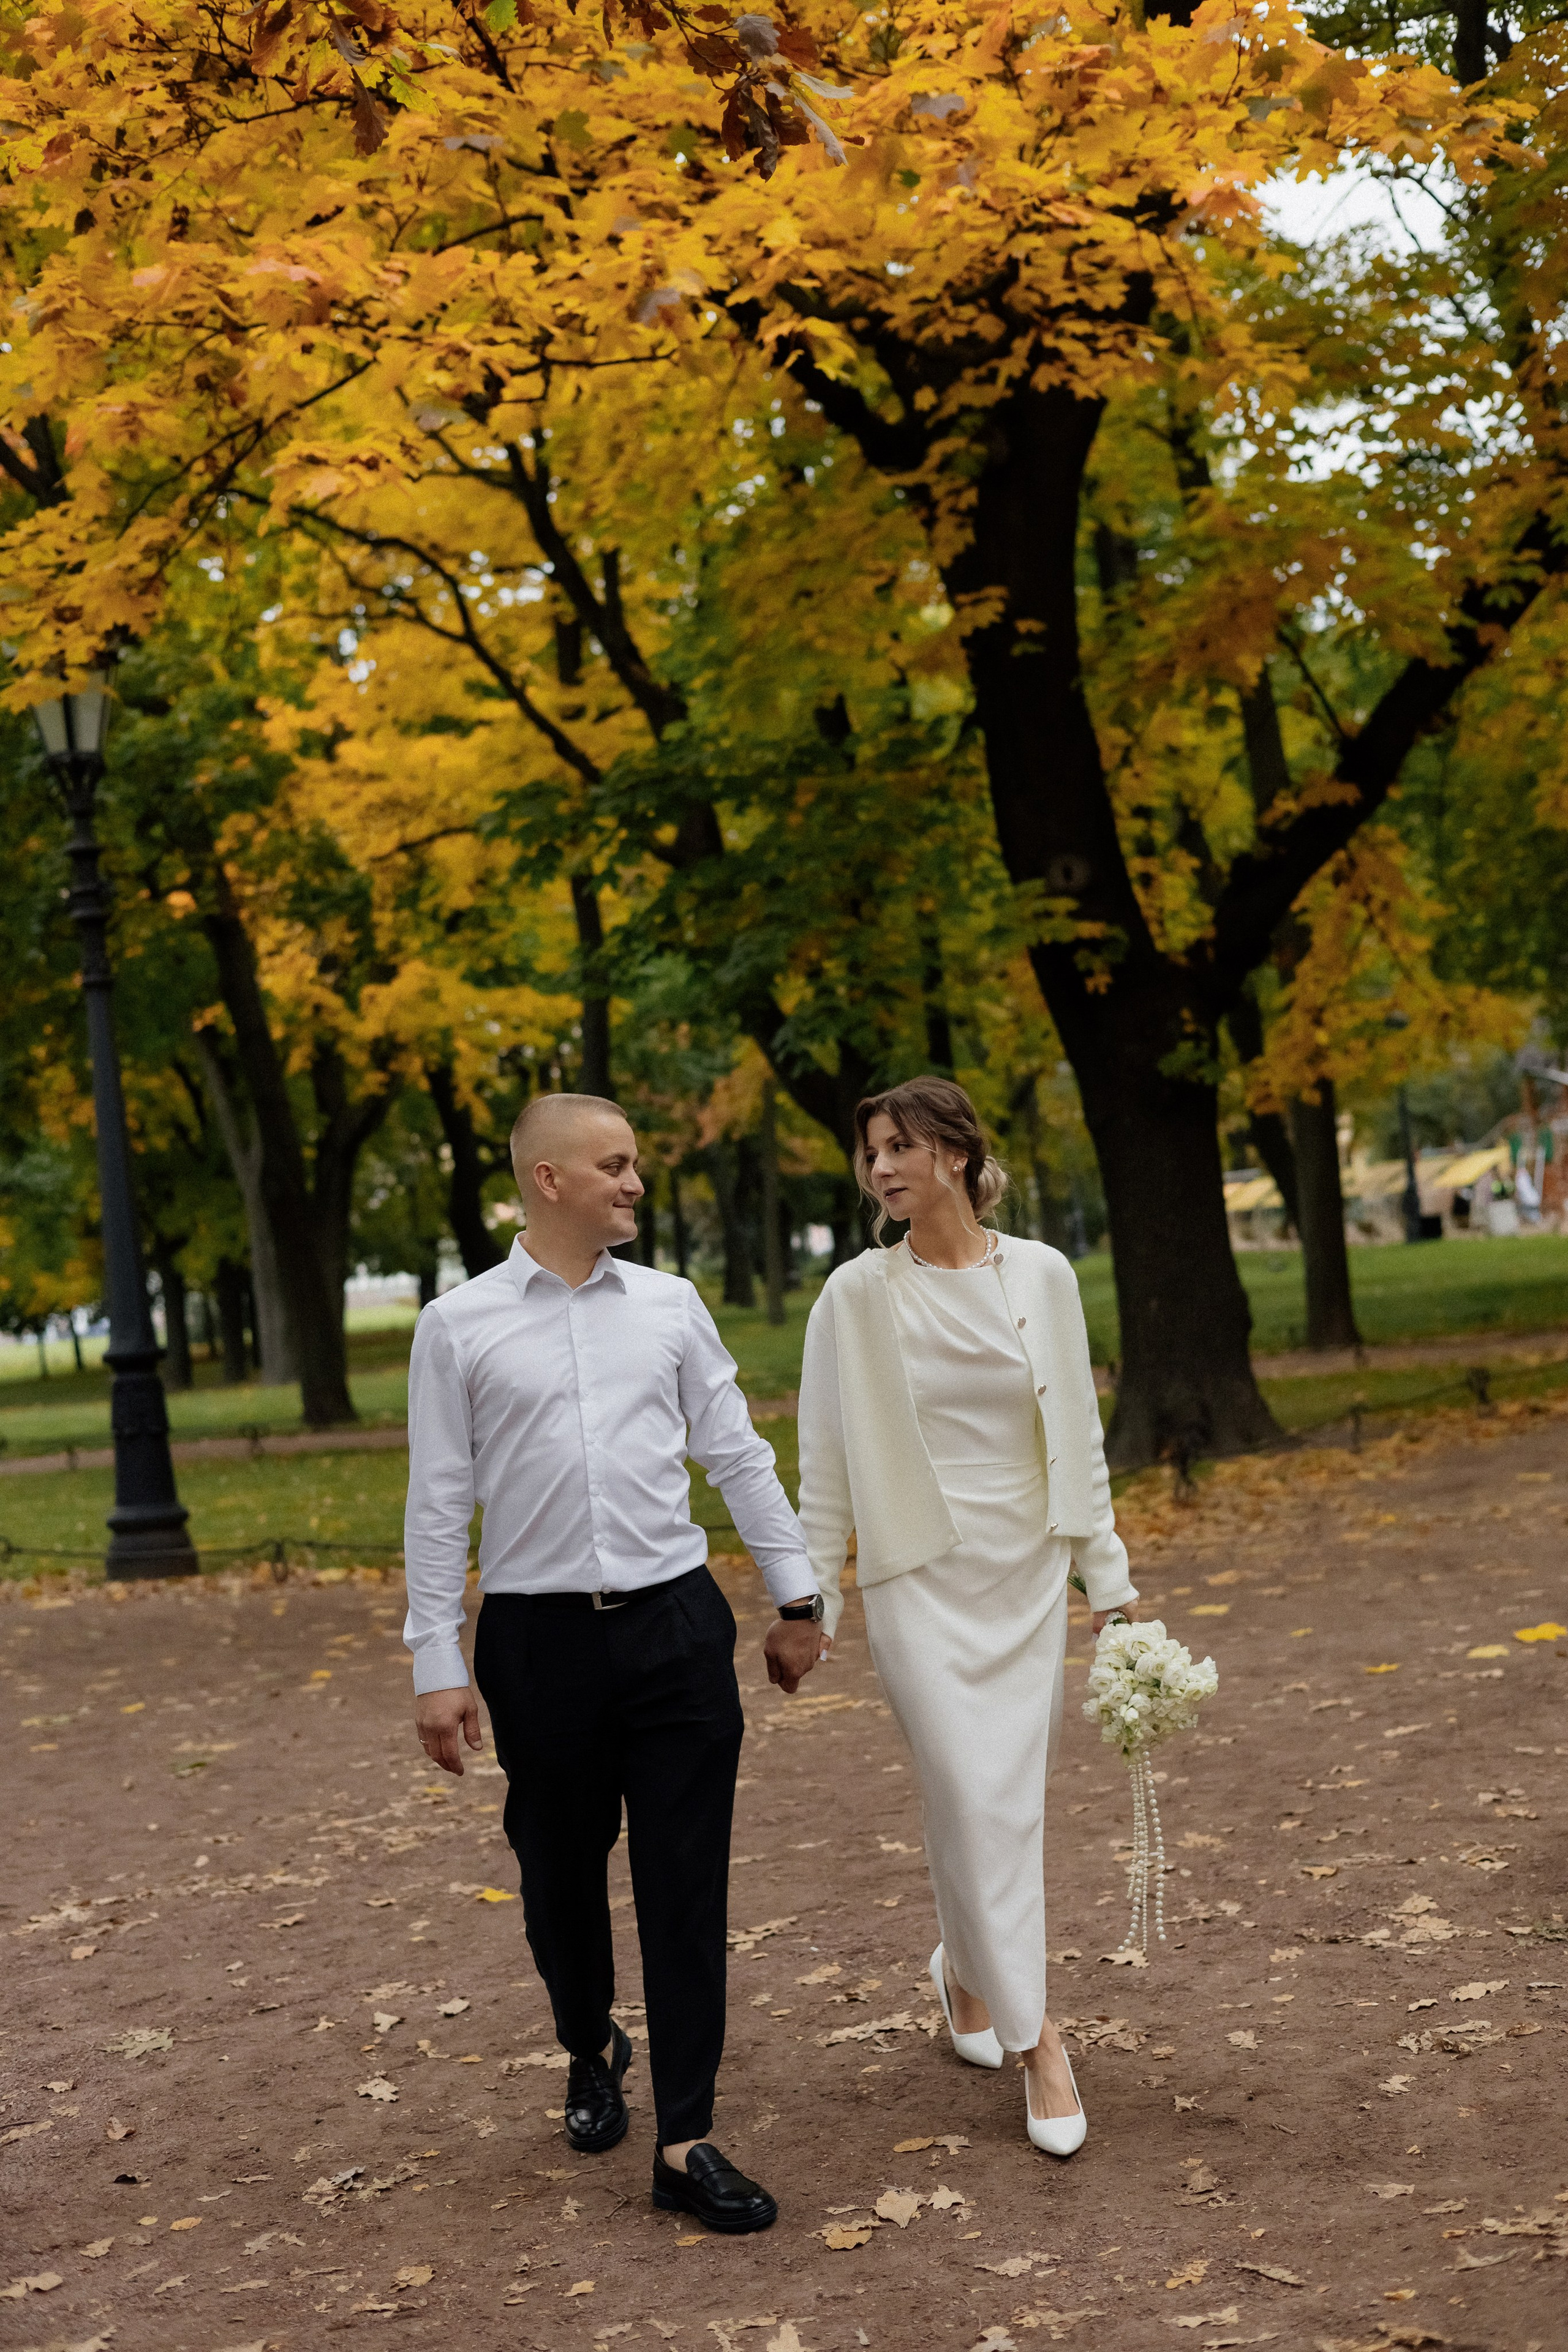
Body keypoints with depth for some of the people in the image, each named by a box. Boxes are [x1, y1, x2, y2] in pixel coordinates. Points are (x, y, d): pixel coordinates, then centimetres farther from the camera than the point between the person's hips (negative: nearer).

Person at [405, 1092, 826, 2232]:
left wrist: (798, 1587, 9)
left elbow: (738, 1455, 11)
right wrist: (438, 1664, -2)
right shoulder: (460, 1326, 0)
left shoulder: (669, 1304, 6)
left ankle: (686, 2144, 6)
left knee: (687, 1882, -1)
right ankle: (592, 2052, 42)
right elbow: (439, 1502, 1)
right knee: (561, 1873, 13)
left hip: (676, 1624, 1)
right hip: (540, 1637, -1)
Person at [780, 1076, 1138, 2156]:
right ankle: (1036, 2038, 2)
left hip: (1027, 1576, 3)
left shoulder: (1042, 1275, 1)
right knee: (974, 1799, -8)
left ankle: (965, 1965, 35)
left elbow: (1080, 1440, 7)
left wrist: (1111, 1579, 8)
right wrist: (805, 1604, -1)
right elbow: (826, 1463, 0)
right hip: (920, 1580, -3)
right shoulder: (857, 1295, -5)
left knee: (1014, 1798, 9)